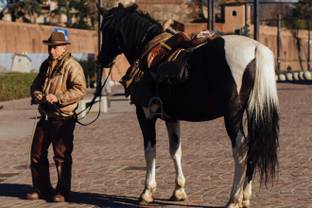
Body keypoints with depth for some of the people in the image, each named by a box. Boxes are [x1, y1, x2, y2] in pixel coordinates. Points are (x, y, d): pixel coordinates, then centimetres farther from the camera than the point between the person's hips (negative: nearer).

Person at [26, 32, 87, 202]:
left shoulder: (72, 66, -10)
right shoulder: (46, 65, 15)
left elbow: (80, 90, -20)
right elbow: (36, 84, 23)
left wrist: (58, 98, -25)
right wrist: (36, 95, -1)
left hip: (63, 118, -8)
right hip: (45, 116, 8)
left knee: (61, 156, -2)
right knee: (37, 153, 10)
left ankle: (63, 191, 8)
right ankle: (41, 188, 21)